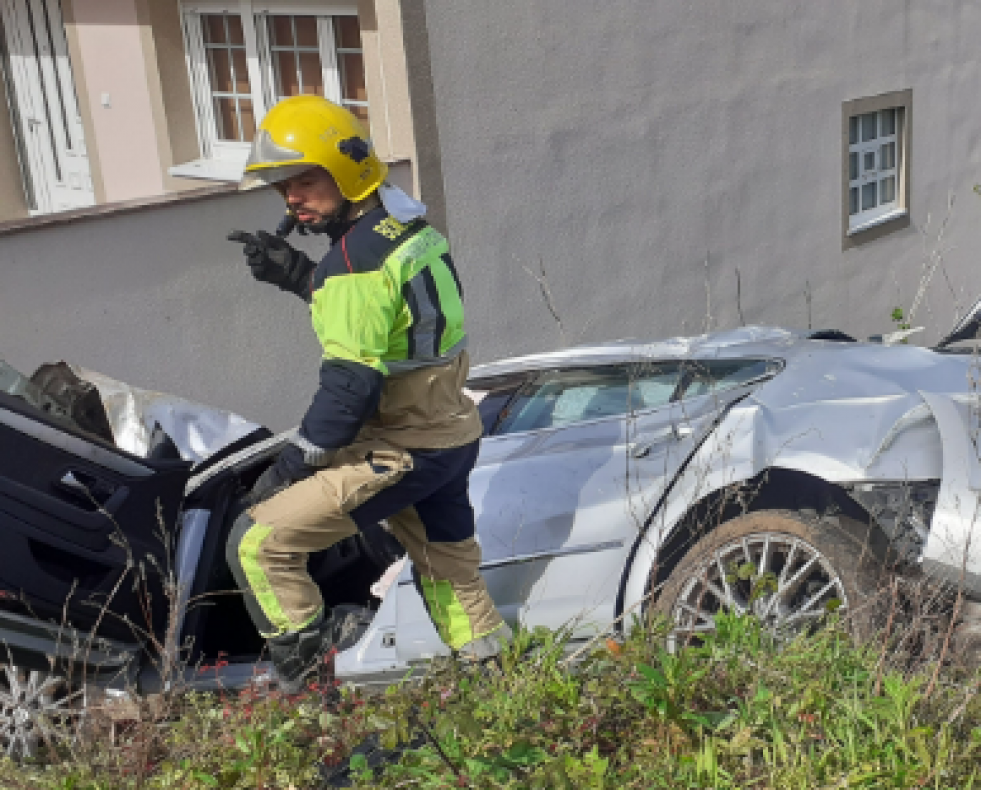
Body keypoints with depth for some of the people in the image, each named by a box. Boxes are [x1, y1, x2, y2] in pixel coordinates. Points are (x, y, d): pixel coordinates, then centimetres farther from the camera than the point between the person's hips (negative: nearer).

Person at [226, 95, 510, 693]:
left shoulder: (357, 255, -21)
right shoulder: (411, 229, 6)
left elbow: (353, 382, -24)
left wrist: (294, 462, -13)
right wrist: (298, 275, 9)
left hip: (398, 453, -9)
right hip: (453, 437, 10)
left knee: (259, 544, -4)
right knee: (449, 570, 26)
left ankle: (303, 682, 4)